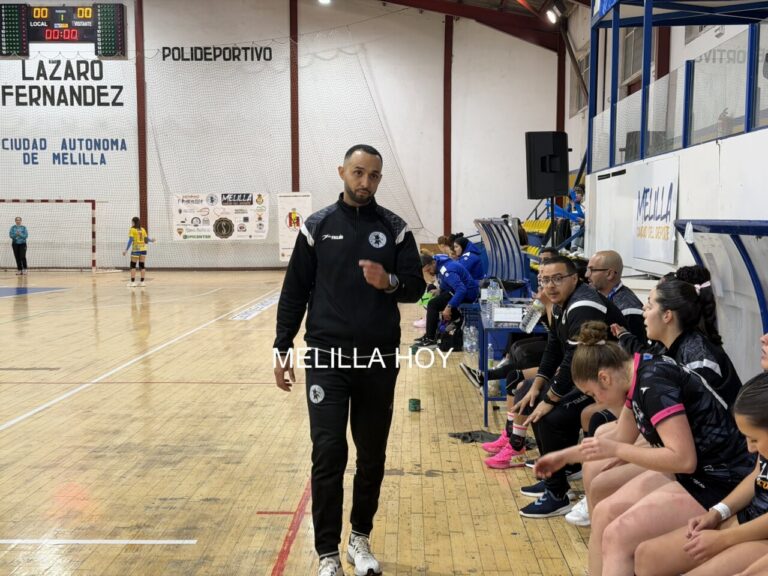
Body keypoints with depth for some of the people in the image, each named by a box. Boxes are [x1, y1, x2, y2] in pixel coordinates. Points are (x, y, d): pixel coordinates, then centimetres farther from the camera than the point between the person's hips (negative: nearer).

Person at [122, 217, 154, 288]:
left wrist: (126, 250, -12)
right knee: (142, 265, 7)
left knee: (133, 266, 0)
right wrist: (151, 240, 32)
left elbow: (131, 240, -12)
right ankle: (142, 282, 8)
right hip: (143, 249, 4)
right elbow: (146, 239, 9)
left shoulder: (132, 230, -6)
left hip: (136, 249, -4)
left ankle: (132, 282, -5)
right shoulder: (143, 230, 6)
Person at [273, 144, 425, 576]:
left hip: (380, 361, 1)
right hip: (327, 358, -1)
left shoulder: (395, 228, 3)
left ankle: (361, 538, 29)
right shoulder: (317, 227, 2)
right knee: (329, 453, -5)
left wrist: (390, 282, -22)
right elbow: (295, 292, 4)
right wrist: (282, 351, 1)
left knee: (372, 455, 11)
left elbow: (417, 287, 0)